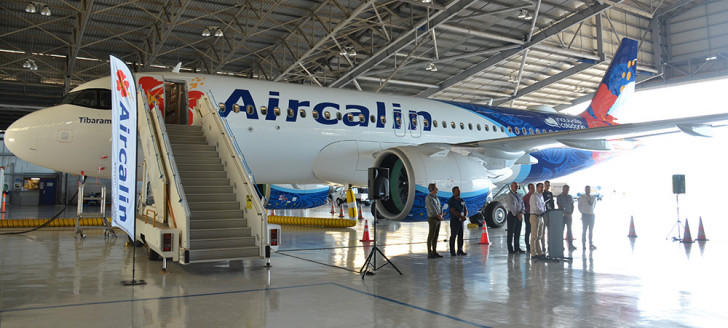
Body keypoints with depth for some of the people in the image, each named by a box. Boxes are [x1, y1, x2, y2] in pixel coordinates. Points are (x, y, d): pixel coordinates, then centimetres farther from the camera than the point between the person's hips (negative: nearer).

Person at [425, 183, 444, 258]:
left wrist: (441, 215, -5)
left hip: (438, 219, 8)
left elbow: (440, 207, 13)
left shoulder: (436, 197, 14)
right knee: (431, 236, -5)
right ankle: (429, 253, -1)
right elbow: (432, 209, -18)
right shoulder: (429, 198, -14)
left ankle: (434, 252, 16)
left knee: (436, 236, 10)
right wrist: (439, 216, -9)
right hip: (432, 218, -8)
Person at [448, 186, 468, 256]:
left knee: (461, 236, 7)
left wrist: (465, 216, -8)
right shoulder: (451, 201, -9)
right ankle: (452, 251, 4)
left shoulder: (462, 200, 12)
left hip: (461, 221, 6)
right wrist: (461, 217, -15)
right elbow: (453, 211, -16)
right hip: (454, 221, -6)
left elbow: (466, 209, 11)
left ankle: (460, 250, 14)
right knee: (453, 236, -1)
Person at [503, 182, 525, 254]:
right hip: (512, 215, -7)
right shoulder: (509, 195, -6)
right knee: (511, 233, -2)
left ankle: (517, 248, 18)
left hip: (519, 216, 7)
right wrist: (517, 215, -17)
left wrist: (521, 213, -7)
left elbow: (522, 204, 10)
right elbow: (511, 206, -13)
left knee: (517, 233, 10)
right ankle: (510, 249, 1)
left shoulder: (518, 195, 15)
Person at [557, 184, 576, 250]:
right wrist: (565, 214, -12)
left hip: (569, 216, 4)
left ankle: (571, 245, 4)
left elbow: (572, 206, 14)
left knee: (569, 230, 3)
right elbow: (559, 207, -8)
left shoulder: (570, 197, 12)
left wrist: (571, 213, -1)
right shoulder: (559, 197, -2)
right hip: (562, 215, -4)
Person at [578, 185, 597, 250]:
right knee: (584, 230, -1)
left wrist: (591, 211, 15)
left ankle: (591, 244, 11)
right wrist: (583, 212, 8)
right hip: (585, 215, -3)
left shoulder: (594, 198, 5)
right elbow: (579, 206, 7)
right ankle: (584, 244, 7)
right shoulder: (581, 197, -3)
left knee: (591, 230, 5)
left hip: (591, 215, 3)